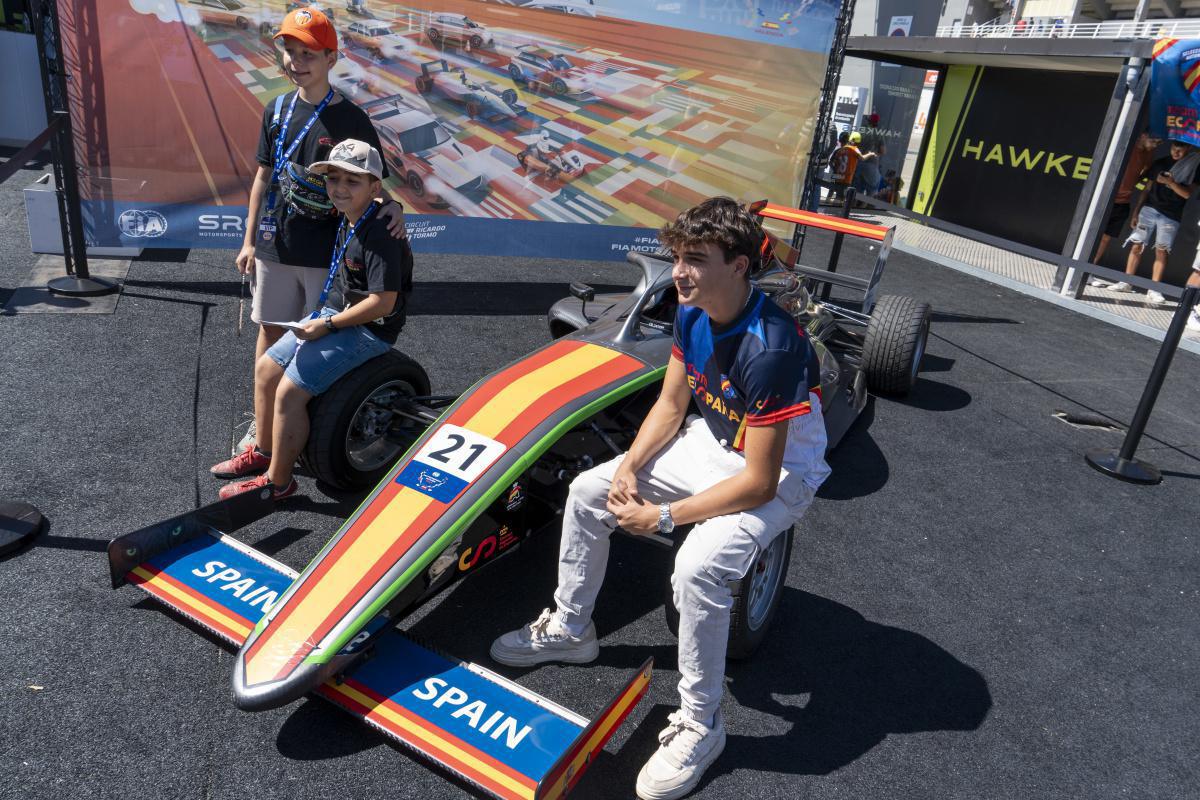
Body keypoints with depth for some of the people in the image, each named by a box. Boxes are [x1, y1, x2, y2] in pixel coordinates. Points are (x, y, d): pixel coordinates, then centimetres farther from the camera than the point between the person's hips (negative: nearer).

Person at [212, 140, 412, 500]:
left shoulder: (380, 235, -24)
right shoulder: (348, 220, 6)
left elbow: (383, 301, -26)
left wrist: (327, 325, -18)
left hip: (366, 330, -10)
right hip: (334, 315, 10)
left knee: (290, 391, -16)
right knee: (266, 367, 14)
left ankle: (278, 481, 2)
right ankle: (263, 452, 29)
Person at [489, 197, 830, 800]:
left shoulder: (771, 348, -33)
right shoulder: (693, 314, -8)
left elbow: (759, 481, -29)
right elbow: (670, 404, 5)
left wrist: (664, 516, -25)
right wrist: (630, 464, -11)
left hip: (777, 474, -8)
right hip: (712, 444, 8)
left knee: (697, 568, -33)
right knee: (587, 493, 2)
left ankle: (699, 725, -7)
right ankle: (568, 629, 23)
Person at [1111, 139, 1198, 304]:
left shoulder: (1192, 167, 3)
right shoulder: (1161, 162, 11)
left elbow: (1187, 193, -4)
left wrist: (1170, 182, -20)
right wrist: (1136, 211, 8)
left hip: (1170, 216, -2)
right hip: (1149, 210, 2)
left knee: (1162, 251, -5)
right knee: (1137, 246, -1)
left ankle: (1154, 290, -4)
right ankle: (1126, 283, 6)